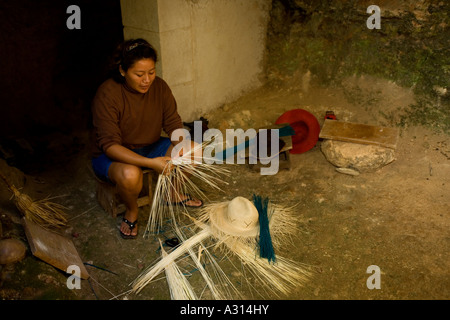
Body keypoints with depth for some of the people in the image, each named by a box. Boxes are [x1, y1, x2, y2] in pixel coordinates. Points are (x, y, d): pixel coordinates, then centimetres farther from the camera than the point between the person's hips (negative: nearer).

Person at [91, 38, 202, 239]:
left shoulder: (159, 87, -9)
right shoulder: (107, 94, -25)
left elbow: (173, 123, -3)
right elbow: (110, 145, -29)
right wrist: (151, 163, -39)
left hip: (151, 147, 6)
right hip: (114, 156, -5)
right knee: (130, 174, -39)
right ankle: (131, 212, -5)